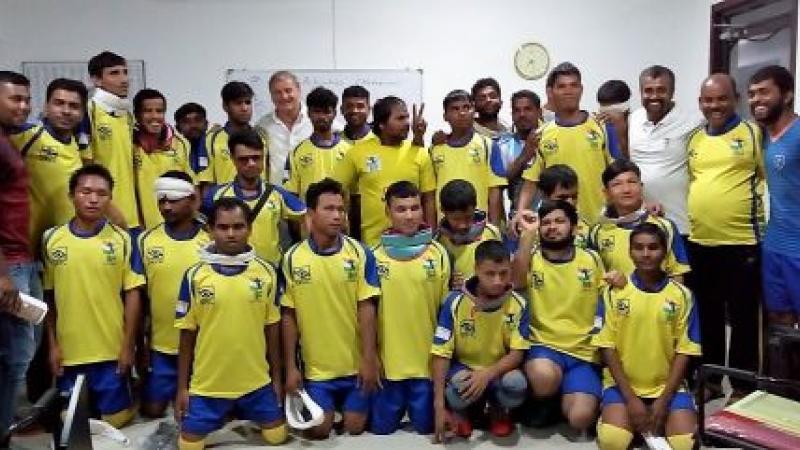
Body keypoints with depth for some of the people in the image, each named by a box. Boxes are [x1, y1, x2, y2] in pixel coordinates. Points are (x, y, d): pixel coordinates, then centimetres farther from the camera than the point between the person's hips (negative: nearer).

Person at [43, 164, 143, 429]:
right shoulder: (51, 239, 0)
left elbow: (132, 295, -3)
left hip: (112, 351, -2)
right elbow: (49, 297, 6)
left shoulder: (122, 240, -5)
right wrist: (52, 344, 3)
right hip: (68, 351, 2)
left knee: (114, 419, 6)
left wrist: (128, 345, -5)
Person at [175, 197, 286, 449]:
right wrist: (182, 387, 1)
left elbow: (271, 329, 4)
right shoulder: (195, 275, -8)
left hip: (256, 383, 1)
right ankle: (224, 420, 36)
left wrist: (276, 377, 8)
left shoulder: (267, 273, -6)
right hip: (207, 385, -1)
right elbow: (187, 334, -1)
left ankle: (241, 420, 38)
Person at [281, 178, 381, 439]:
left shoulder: (360, 253, -8)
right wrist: (290, 366, -2)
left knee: (355, 428, 9)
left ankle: (346, 411, 40)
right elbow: (288, 316, -2)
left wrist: (369, 359, -11)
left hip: (356, 365, 0)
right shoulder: (292, 258, -6)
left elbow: (366, 308, -8)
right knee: (318, 432, 6)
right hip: (315, 368, 0)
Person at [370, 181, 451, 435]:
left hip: (427, 360, 0)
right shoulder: (375, 255, -4)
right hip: (387, 360, 0)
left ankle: (418, 411, 39)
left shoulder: (438, 253, -3)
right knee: (381, 428, 9)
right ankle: (396, 410, 39)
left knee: (426, 427, 8)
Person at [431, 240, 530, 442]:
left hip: (499, 371, 2)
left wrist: (487, 374, -31)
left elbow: (517, 354, -11)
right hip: (464, 368, -1)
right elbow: (441, 354, -13)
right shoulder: (455, 302, -15)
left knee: (516, 384, -33)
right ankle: (462, 412, 4)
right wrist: (439, 406, -18)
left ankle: (498, 410, 6)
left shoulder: (518, 304, -11)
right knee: (459, 386, -36)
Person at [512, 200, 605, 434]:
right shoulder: (530, 258, 2)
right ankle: (543, 403, 1)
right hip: (542, 346, -1)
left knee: (580, 418, -20)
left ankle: (565, 397, 16)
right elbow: (516, 282, -21)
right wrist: (528, 232, -18)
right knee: (544, 378, -36)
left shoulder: (592, 259, 7)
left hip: (584, 352, 1)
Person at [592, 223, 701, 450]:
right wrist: (630, 397, -11)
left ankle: (657, 420, 8)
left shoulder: (682, 295, -1)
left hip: (667, 385, 1)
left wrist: (663, 401, -9)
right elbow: (607, 346, -4)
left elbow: (684, 351, 0)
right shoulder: (614, 292, -3)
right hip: (623, 384, -1)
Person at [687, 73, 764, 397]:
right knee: (707, 315, 15)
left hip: (742, 242, -4)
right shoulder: (693, 138, 11)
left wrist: (761, 213, -10)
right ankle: (710, 378, 30)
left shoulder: (753, 133, -2)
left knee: (743, 318, 6)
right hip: (699, 243, 5)